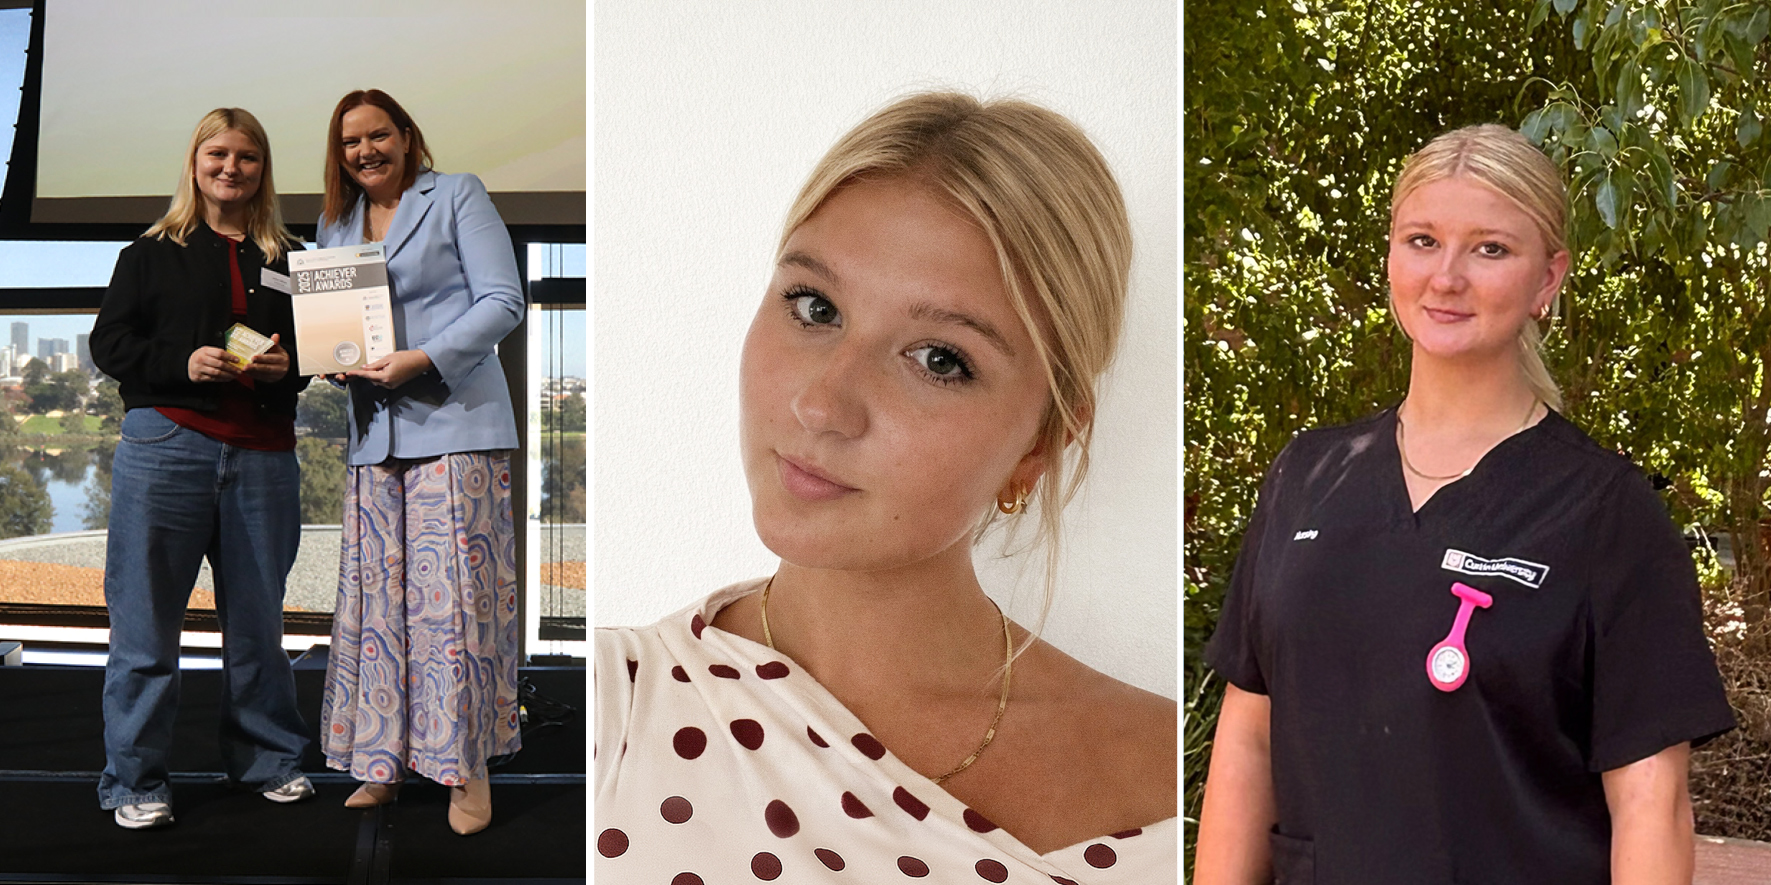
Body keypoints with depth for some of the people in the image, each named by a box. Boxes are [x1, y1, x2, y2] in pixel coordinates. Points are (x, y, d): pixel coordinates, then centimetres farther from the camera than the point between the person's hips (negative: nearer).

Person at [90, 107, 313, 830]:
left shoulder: (287, 257, 15)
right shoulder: (152, 253, 9)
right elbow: (109, 342, 4)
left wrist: (286, 365, -4)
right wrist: (183, 363, -13)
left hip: (263, 456, 2)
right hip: (167, 447, -2)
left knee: (259, 616, 8)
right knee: (147, 620, 0)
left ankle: (267, 759, 23)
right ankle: (134, 781, 9)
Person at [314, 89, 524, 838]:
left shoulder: (457, 196, 3)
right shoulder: (335, 224, 19)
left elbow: (503, 301, -5)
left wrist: (424, 359, -17)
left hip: (452, 424, -5)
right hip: (373, 434, 5)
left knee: (453, 593, -6)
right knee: (378, 597, 4)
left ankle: (468, 769, 0)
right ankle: (382, 760, 13)